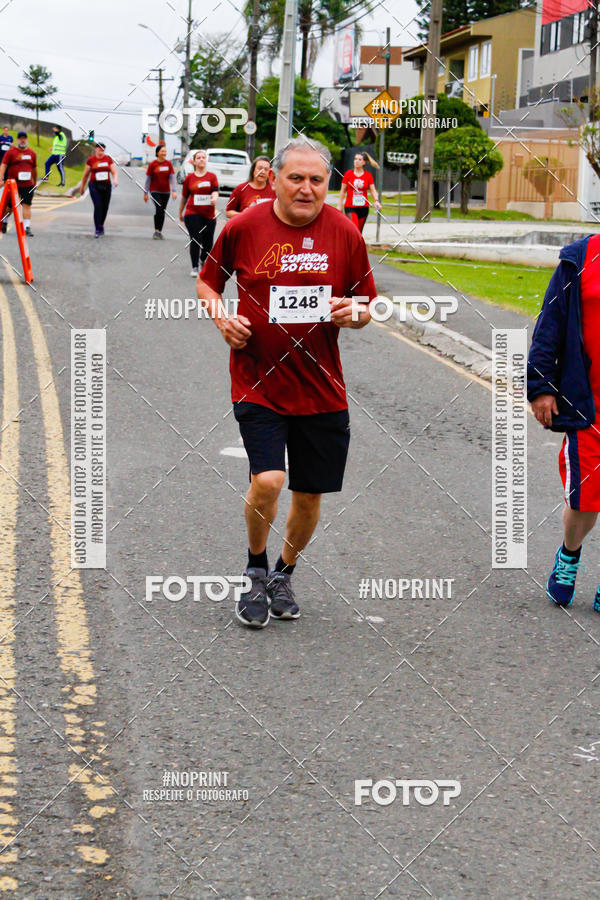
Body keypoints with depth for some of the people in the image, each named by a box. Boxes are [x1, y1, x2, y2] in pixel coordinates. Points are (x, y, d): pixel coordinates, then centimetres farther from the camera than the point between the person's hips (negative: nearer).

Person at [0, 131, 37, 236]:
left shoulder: (32, 153, 11)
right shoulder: (11, 152, 0)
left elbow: (34, 168, 20)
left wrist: (35, 183, 25)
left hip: (28, 185, 2)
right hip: (13, 184, -2)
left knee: (27, 205, -7)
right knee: (10, 206, 7)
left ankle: (27, 227, -9)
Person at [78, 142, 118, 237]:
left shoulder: (108, 159, 5)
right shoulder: (91, 160, 0)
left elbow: (114, 172, 4)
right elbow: (85, 175, 8)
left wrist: (115, 180, -17)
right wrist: (82, 187, 12)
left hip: (106, 186, 3)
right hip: (94, 186, -3)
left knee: (105, 207, 6)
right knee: (98, 207, -15)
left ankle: (101, 225, 31)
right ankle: (98, 230, -13)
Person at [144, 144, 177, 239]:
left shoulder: (168, 164, 2)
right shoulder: (153, 164, -4)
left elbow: (172, 178, -1)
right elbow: (148, 179, 1)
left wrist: (174, 191, -13)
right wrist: (145, 193, 2)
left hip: (165, 192, 3)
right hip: (155, 191, -3)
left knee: (162, 211, 8)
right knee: (158, 208, -19)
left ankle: (159, 232, 19)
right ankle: (156, 231, -15)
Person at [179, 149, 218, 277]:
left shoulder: (212, 176, 6)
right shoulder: (189, 178, 7)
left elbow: (215, 191, -6)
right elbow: (184, 197, 15)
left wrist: (214, 198, -30)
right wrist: (180, 213, 22)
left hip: (209, 215, 1)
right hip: (192, 214, -1)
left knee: (208, 242, 7)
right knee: (195, 240, -13)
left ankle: (203, 260, 37)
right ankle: (194, 268, -5)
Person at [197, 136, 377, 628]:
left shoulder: (345, 232, 0)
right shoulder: (243, 228, -4)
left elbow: (367, 305, 10)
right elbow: (207, 281, 12)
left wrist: (353, 311, -12)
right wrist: (221, 315, -7)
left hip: (322, 389, 3)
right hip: (258, 382, -2)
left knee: (309, 495, 10)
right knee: (267, 481, -19)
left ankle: (284, 572, 38)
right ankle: (256, 569, 9)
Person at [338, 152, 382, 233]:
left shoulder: (368, 175, 4)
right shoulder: (348, 174, 0)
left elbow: (373, 190, 0)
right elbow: (343, 191, 5)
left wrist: (376, 201, -19)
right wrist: (340, 206, 4)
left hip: (363, 207, 3)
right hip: (350, 207, -3)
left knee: (359, 232, 11)